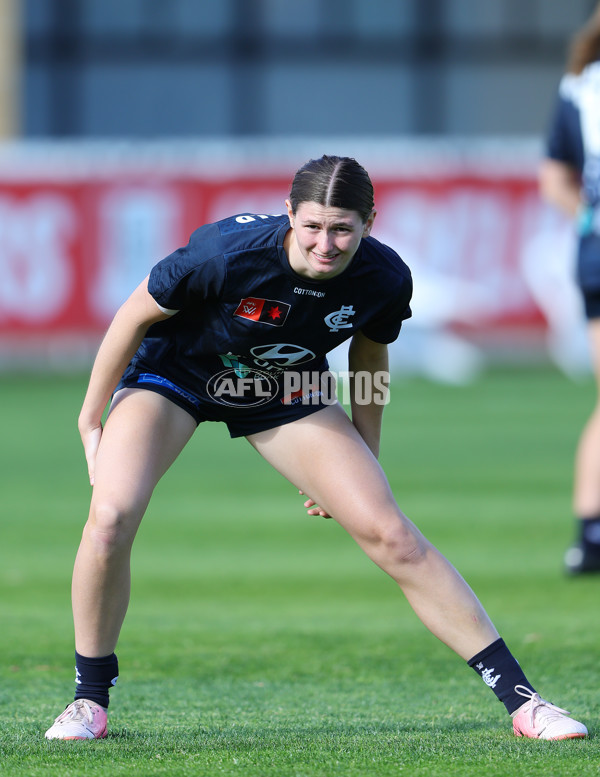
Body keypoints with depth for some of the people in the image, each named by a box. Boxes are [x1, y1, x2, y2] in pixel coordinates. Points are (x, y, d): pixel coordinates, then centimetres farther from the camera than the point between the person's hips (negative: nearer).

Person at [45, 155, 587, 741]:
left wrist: (363, 463, 8)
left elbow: (369, 358, 1)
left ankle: (519, 698, 0)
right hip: (172, 371, -2)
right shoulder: (229, 252, -35)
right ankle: (90, 699, -6)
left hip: (286, 395, 2)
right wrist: (91, 420, -11)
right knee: (111, 514, -27)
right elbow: (135, 316, -18)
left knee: (391, 536, -8)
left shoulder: (385, 279, -23)